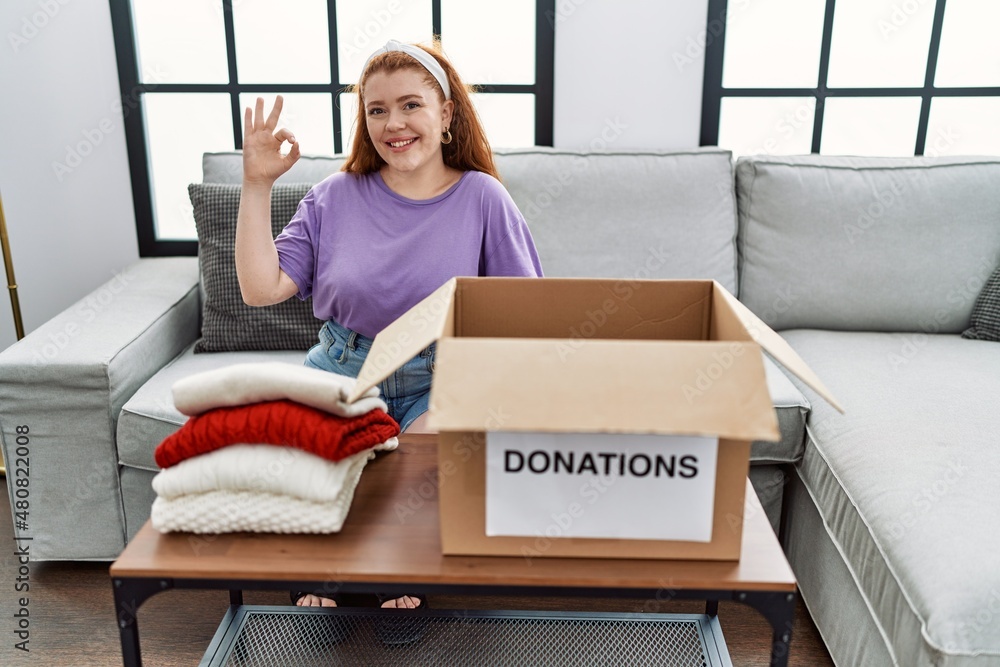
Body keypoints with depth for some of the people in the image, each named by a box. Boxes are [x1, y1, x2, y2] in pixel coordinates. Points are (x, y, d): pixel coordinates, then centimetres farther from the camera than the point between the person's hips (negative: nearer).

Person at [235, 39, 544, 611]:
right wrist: (257, 185, -8)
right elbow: (261, 289, -4)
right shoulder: (335, 197, 3)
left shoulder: (481, 197, -2)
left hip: (440, 378, -1)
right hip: (344, 367, 2)